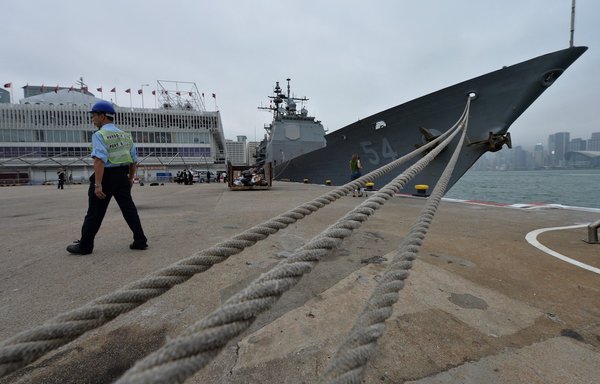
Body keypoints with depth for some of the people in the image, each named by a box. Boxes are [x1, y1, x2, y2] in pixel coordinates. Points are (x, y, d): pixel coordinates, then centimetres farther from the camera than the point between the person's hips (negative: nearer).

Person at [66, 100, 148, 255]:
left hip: (106, 176, -5)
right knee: (129, 209, 9)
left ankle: (85, 245, 18)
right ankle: (140, 241, 8)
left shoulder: (99, 135, -10)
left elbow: (99, 160, -21)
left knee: (95, 213, 6)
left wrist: (98, 184, -23)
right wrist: (130, 178, 24)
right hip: (122, 176, 6)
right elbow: (133, 161, 13)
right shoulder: (125, 135, 10)